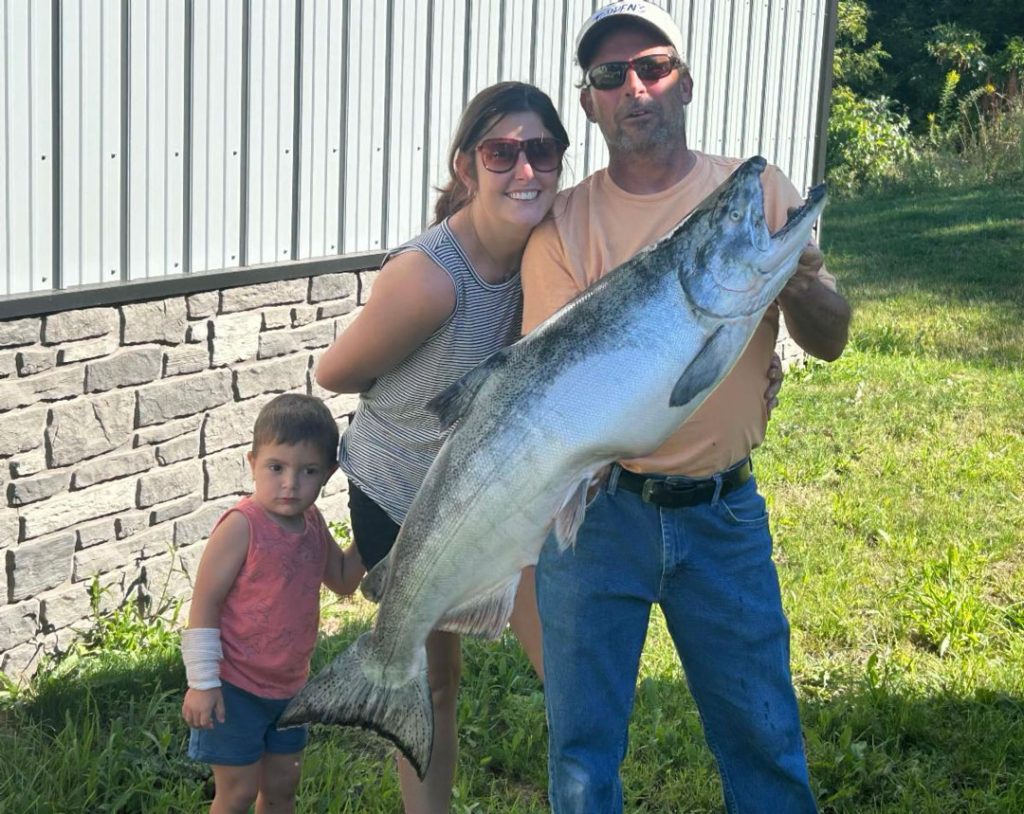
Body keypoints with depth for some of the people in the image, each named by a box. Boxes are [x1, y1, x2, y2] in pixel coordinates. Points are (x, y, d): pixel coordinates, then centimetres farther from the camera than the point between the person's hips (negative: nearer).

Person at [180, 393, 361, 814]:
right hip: (236, 688, -7)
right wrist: (202, 683, -18)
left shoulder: (312, 523, 0)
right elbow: (204, 604, -18)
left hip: (289, 686, 7)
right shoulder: (241, 526, -21)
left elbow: (343, 580, 13)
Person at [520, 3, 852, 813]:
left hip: (724, 510, 1)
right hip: (597, 509, -1)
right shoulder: (564, 224, -4)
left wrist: (793, 280, -22)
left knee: (764, 734, 11)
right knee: (583, 748, 8)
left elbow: (830, 341, 0)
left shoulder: (757, 191, 0)